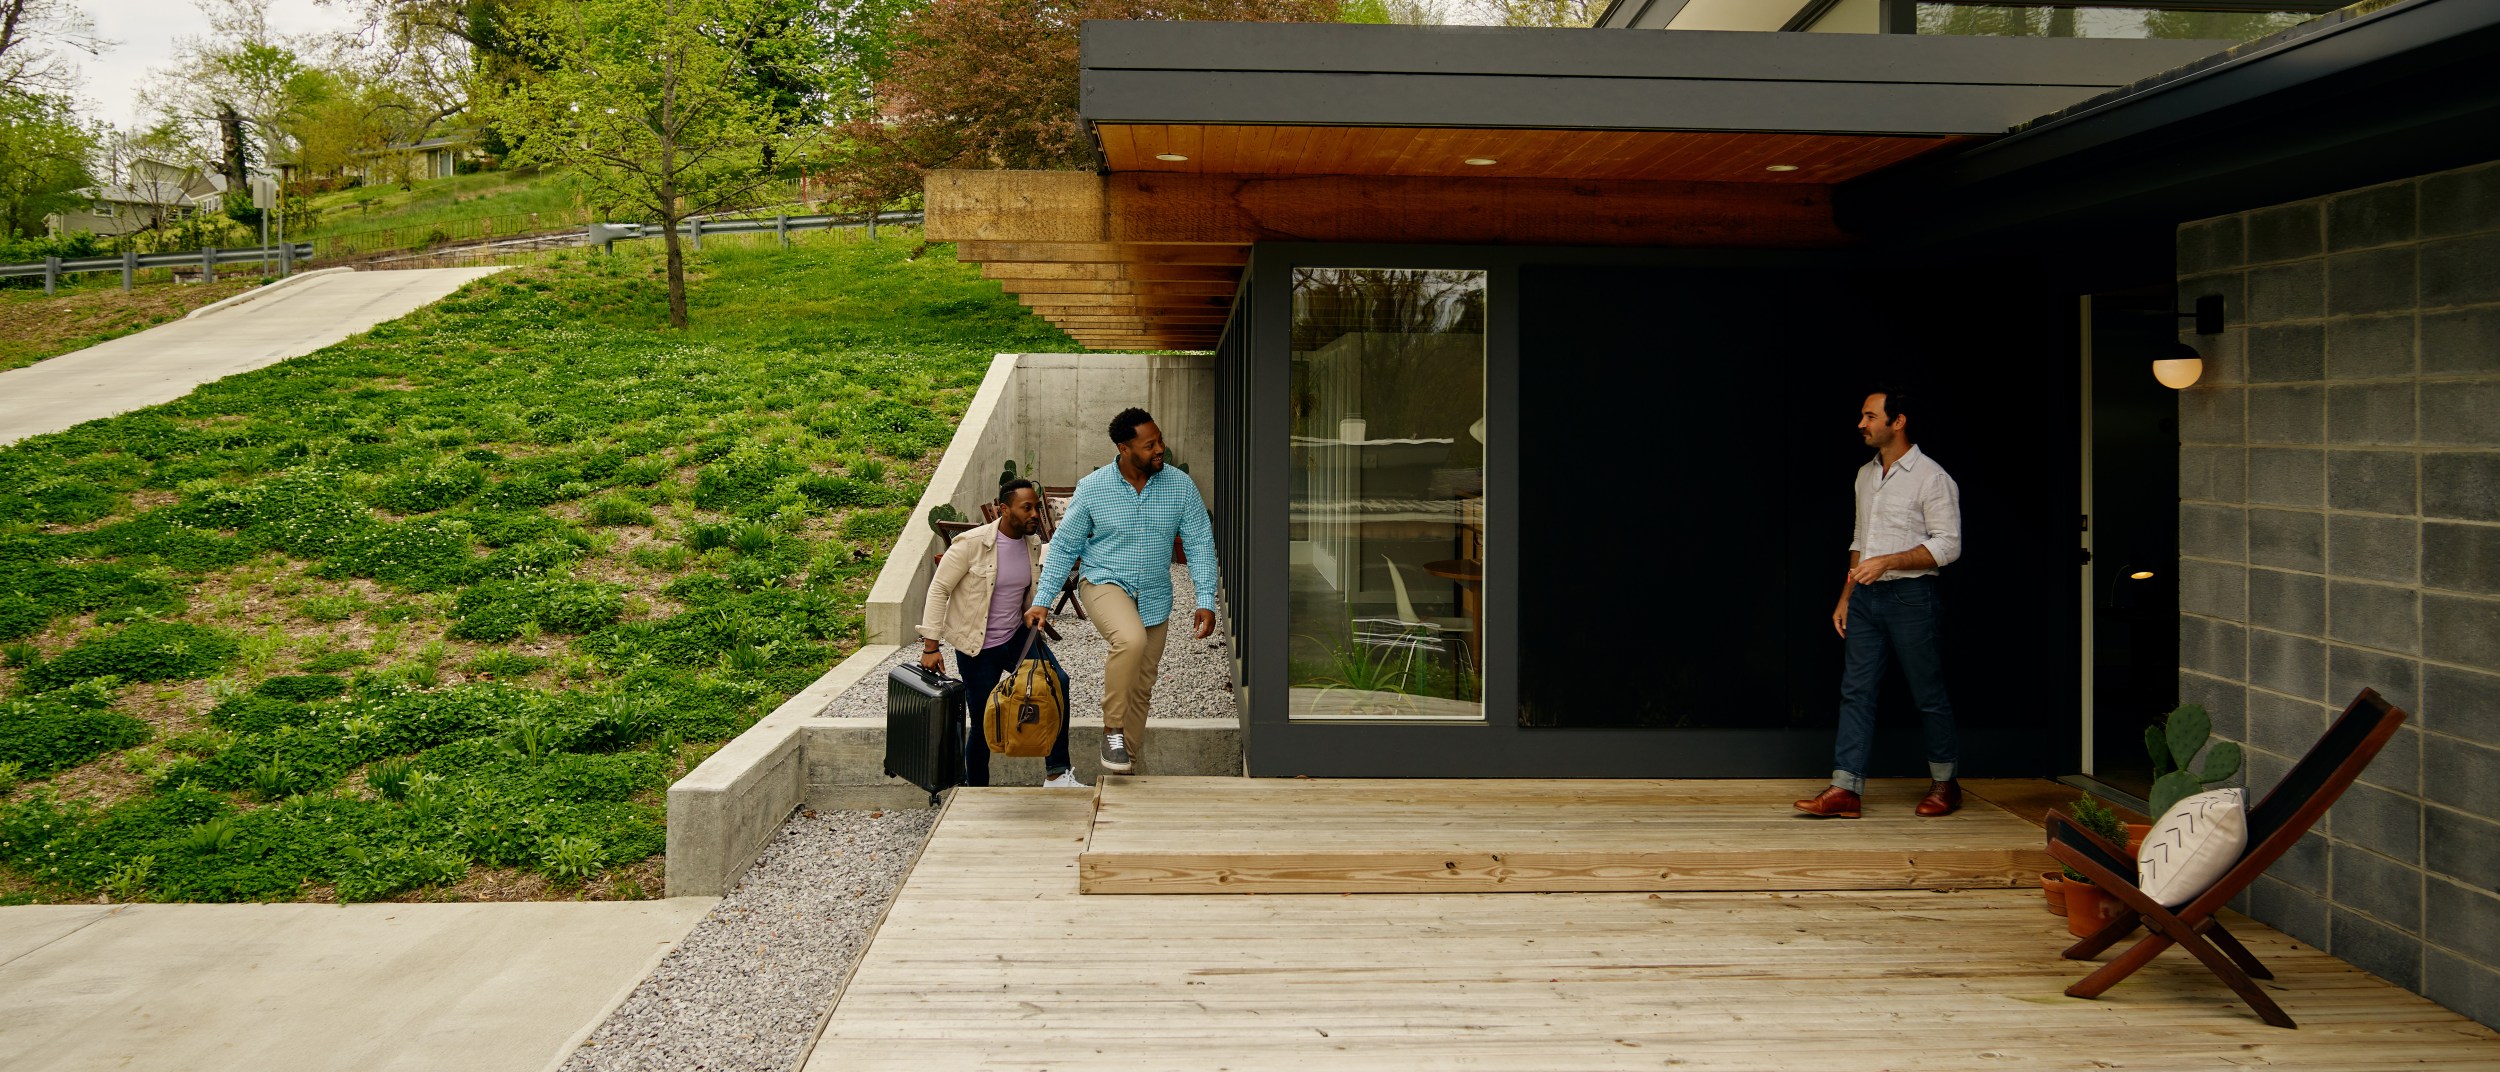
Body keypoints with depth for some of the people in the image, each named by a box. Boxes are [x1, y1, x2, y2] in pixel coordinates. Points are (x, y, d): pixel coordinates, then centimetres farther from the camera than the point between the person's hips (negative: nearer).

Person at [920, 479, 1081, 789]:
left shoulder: (1033, 546, 0)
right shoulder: (972, 544, -18)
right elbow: (939, 589, -13)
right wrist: (930, 646, -14)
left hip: (1017, 636, 5)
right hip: (977, 648, -5)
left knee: (1057, 682, -19)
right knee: (982, 724, 2)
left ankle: (1057, 775, -15)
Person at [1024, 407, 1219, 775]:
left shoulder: (1181, 486, -6)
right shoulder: (1092, 488, -10)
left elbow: (1200, 543, -2)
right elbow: (1064, 545, -3)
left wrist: (1206, 601, -11)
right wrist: (1042, 601, -7)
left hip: (1154, 599, 4)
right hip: (1104, 583, -4)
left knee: (1141, 688, 10)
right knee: (1131, 640, -35)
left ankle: (1126, 765, 27)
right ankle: (1112, 730, -17)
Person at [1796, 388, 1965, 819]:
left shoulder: (1931, 478, -8)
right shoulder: (1866, 475, 14)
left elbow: (1948, 545, -12)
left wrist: (1887, 562, -20)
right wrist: (1846, 597, 16)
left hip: (1911, 596, -7)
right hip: (1866, 597, 7)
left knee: (1929, 695, 4)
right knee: (1855, 691, 0)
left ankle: (1945, 783, 20)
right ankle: (1845, 790, -2)